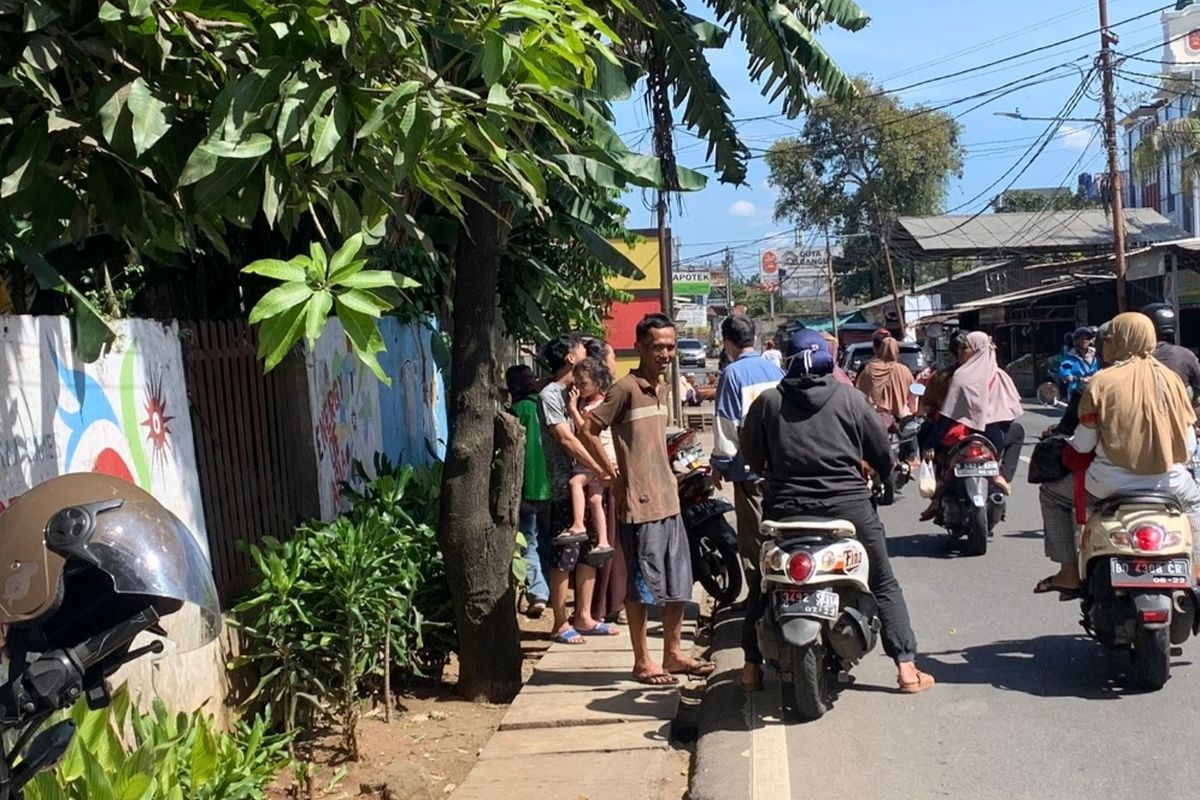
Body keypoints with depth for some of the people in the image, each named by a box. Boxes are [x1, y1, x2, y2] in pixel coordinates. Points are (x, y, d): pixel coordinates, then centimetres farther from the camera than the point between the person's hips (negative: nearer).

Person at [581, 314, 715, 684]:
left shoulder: (662, 388, 13)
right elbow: (590, 432, -15)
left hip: (669, 500, 8)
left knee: (679, 581, 13)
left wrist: (668, 470, 14)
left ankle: (674, 653, 25)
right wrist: (616, 478, -13)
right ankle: (642, 661, 12)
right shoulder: (626, 388, -12)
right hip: (639, 502, -8)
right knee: (642, 584, 0)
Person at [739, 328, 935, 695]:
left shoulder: (768, 401, 1)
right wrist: (889, 473, 25)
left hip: (786, 509, 1)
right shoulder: (848, 397, -1)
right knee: (884, 584, 11)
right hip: (847, 504, -1)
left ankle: (752, 667, 18)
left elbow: (751, 455, 7)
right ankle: (906, 667, 7)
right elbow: (882, 449, 4)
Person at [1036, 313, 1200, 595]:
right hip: (1168, 481, 3)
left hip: (1113, 482, -3)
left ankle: (1069, 573, 17)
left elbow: (1083, 443, -7)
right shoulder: (1170, 378, 2)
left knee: (1052, 494, 21)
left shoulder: (1101, 382, -8)